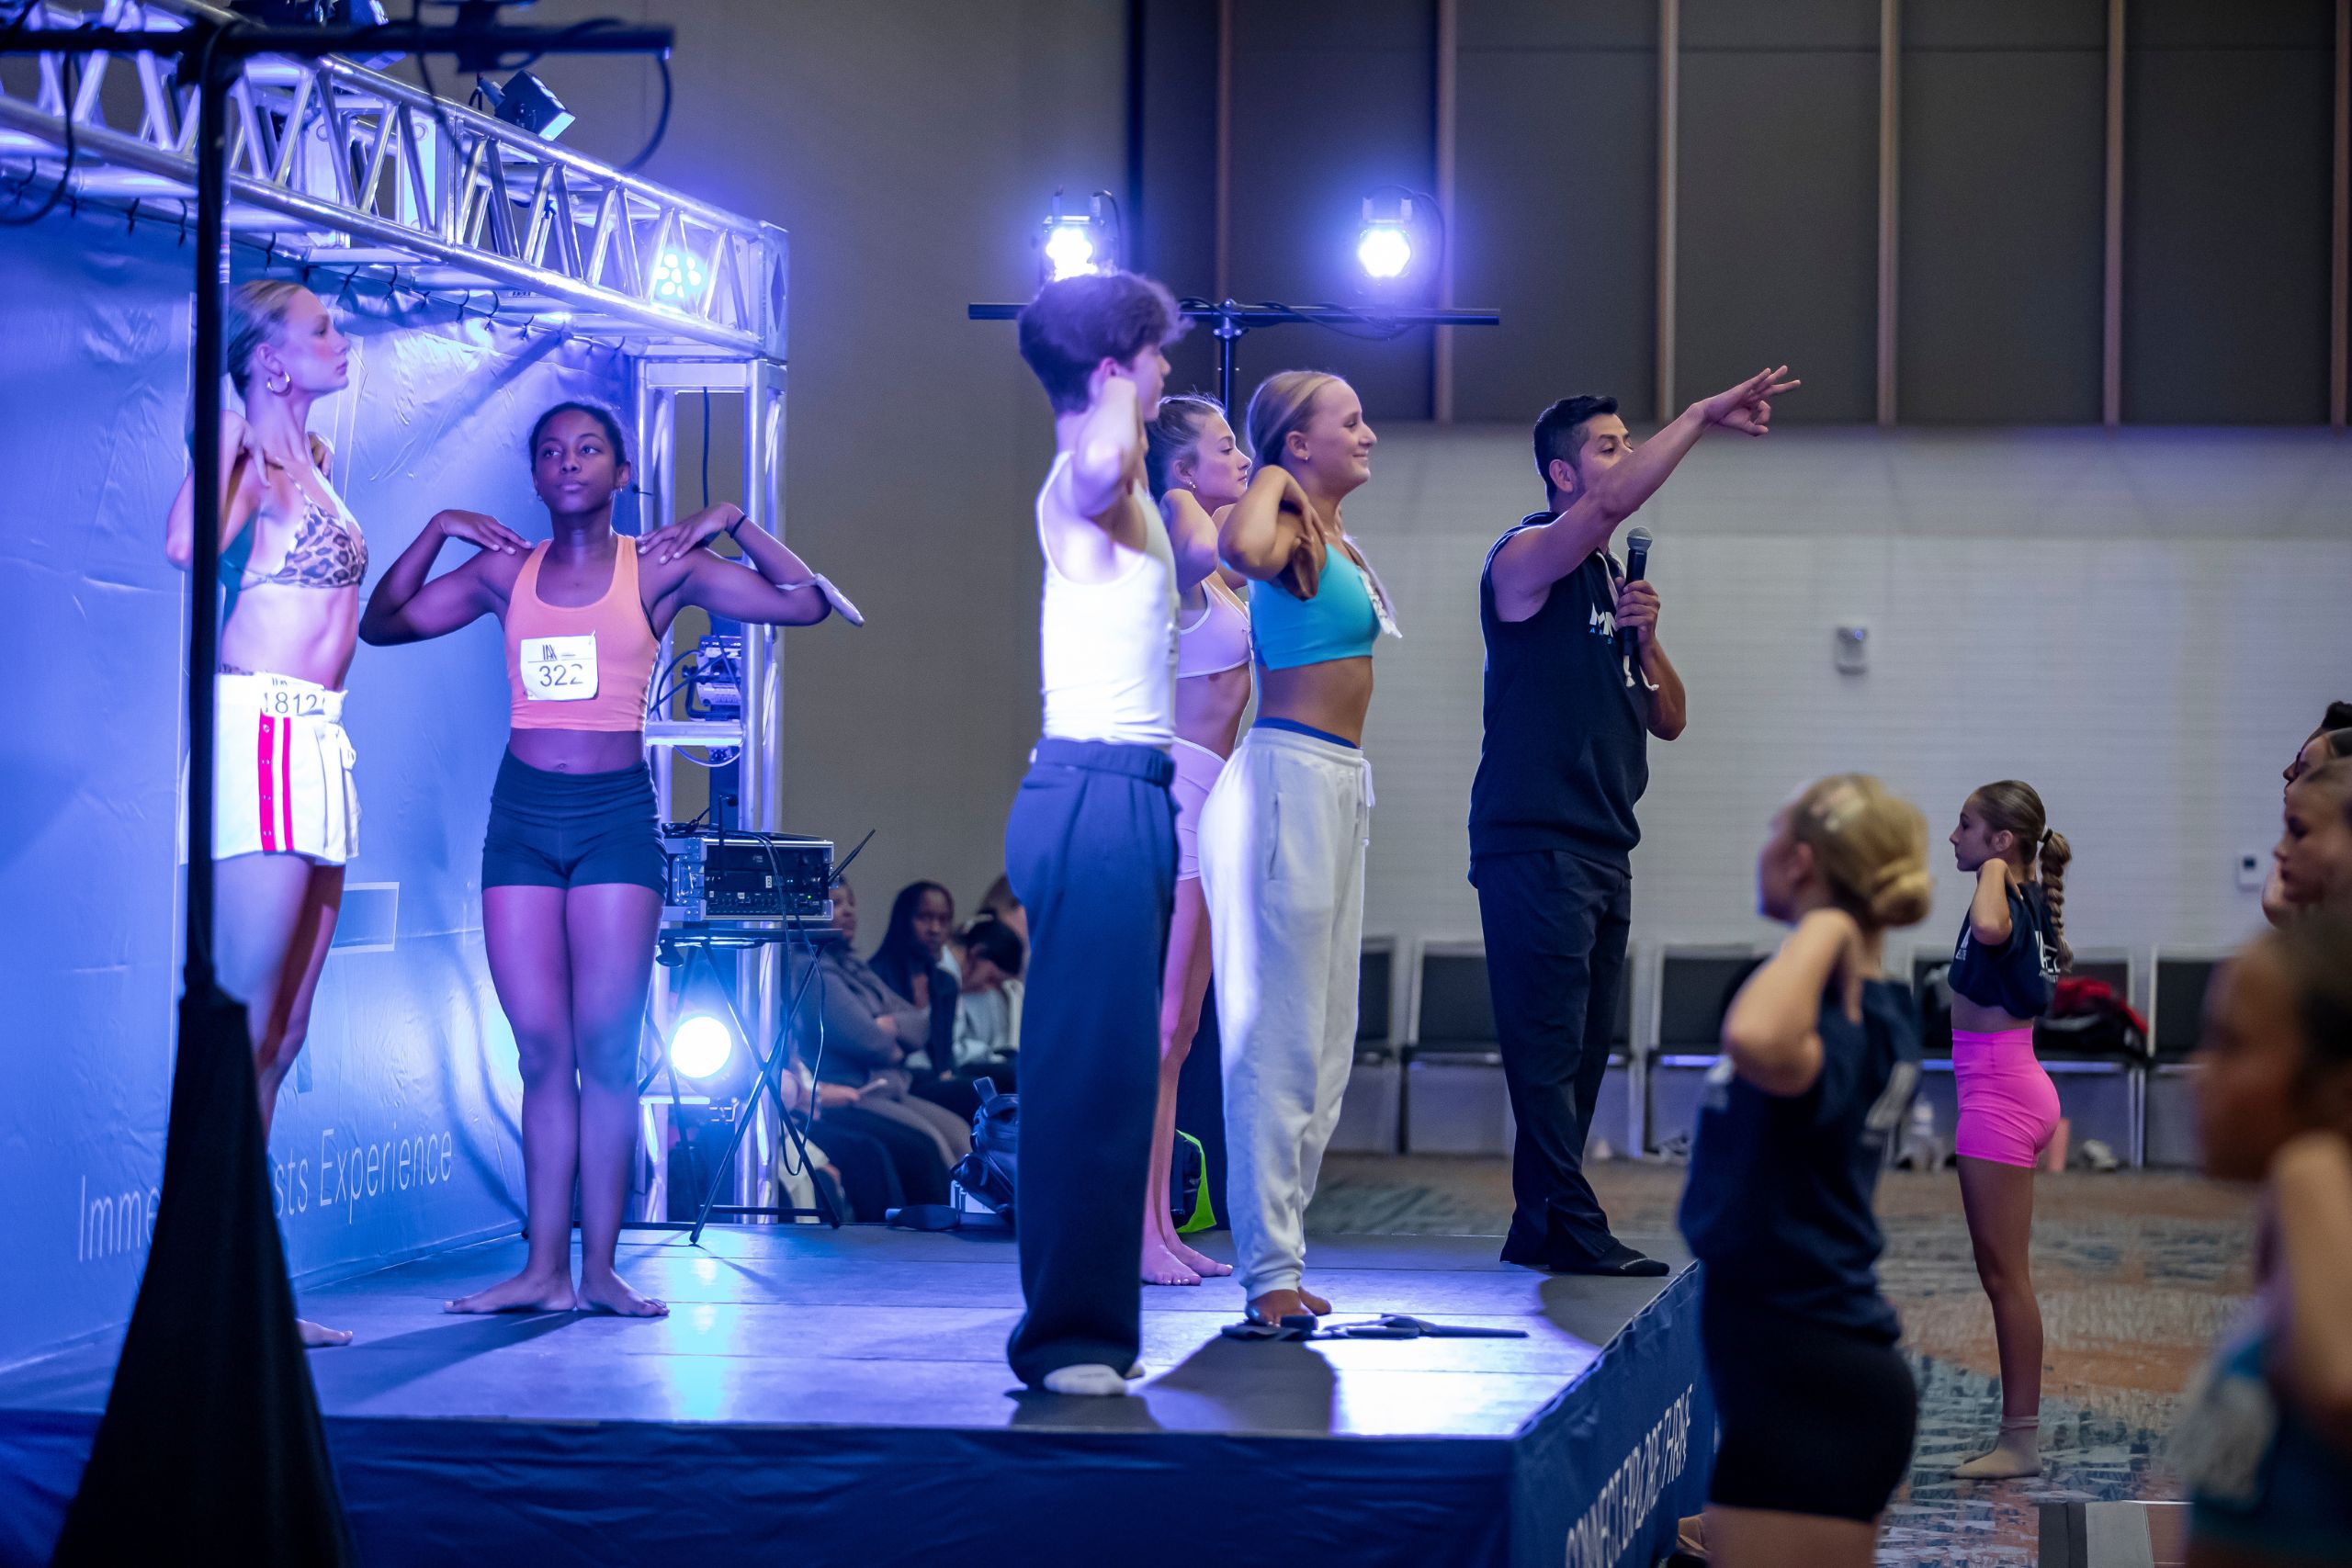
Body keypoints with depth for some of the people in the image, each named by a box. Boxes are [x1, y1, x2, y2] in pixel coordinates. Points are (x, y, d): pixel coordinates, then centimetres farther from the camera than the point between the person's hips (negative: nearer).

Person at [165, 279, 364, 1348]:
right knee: (241, 1028, -12)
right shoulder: (250, 458, -6)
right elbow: (187, 544, -27)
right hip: (258, 733, -9)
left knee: (282, 1037, 7)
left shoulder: (310, 459, 19)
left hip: (317, 744, 9)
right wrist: (229, 421, -17)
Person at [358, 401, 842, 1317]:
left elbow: (807, 604, 3)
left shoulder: (659, 569, 4)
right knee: (542, 1052, 0)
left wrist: (732, 522, -3)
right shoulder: (504, 572, 10)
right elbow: (381, 623, 11)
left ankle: (600, 1268, 0)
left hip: (616, 813, -2)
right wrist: (439, 529, 4)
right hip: (522, 814, 2)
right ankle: (544, 1270, 0)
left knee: (606, 1050, -4)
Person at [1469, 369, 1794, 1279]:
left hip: (1602, 848, 9)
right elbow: (1615, 502, -25)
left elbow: (1669, 721, 18)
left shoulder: (1616, 581, 20)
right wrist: (1702, 417, -20)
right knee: (1549, 1042, -10)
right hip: (1534, 844, -9)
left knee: (1582, 1049, 7)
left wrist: (1645, 640, 0)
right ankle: (1572, 1228, -12)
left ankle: (1538, 1228, 12)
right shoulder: (1527, 558, -4)